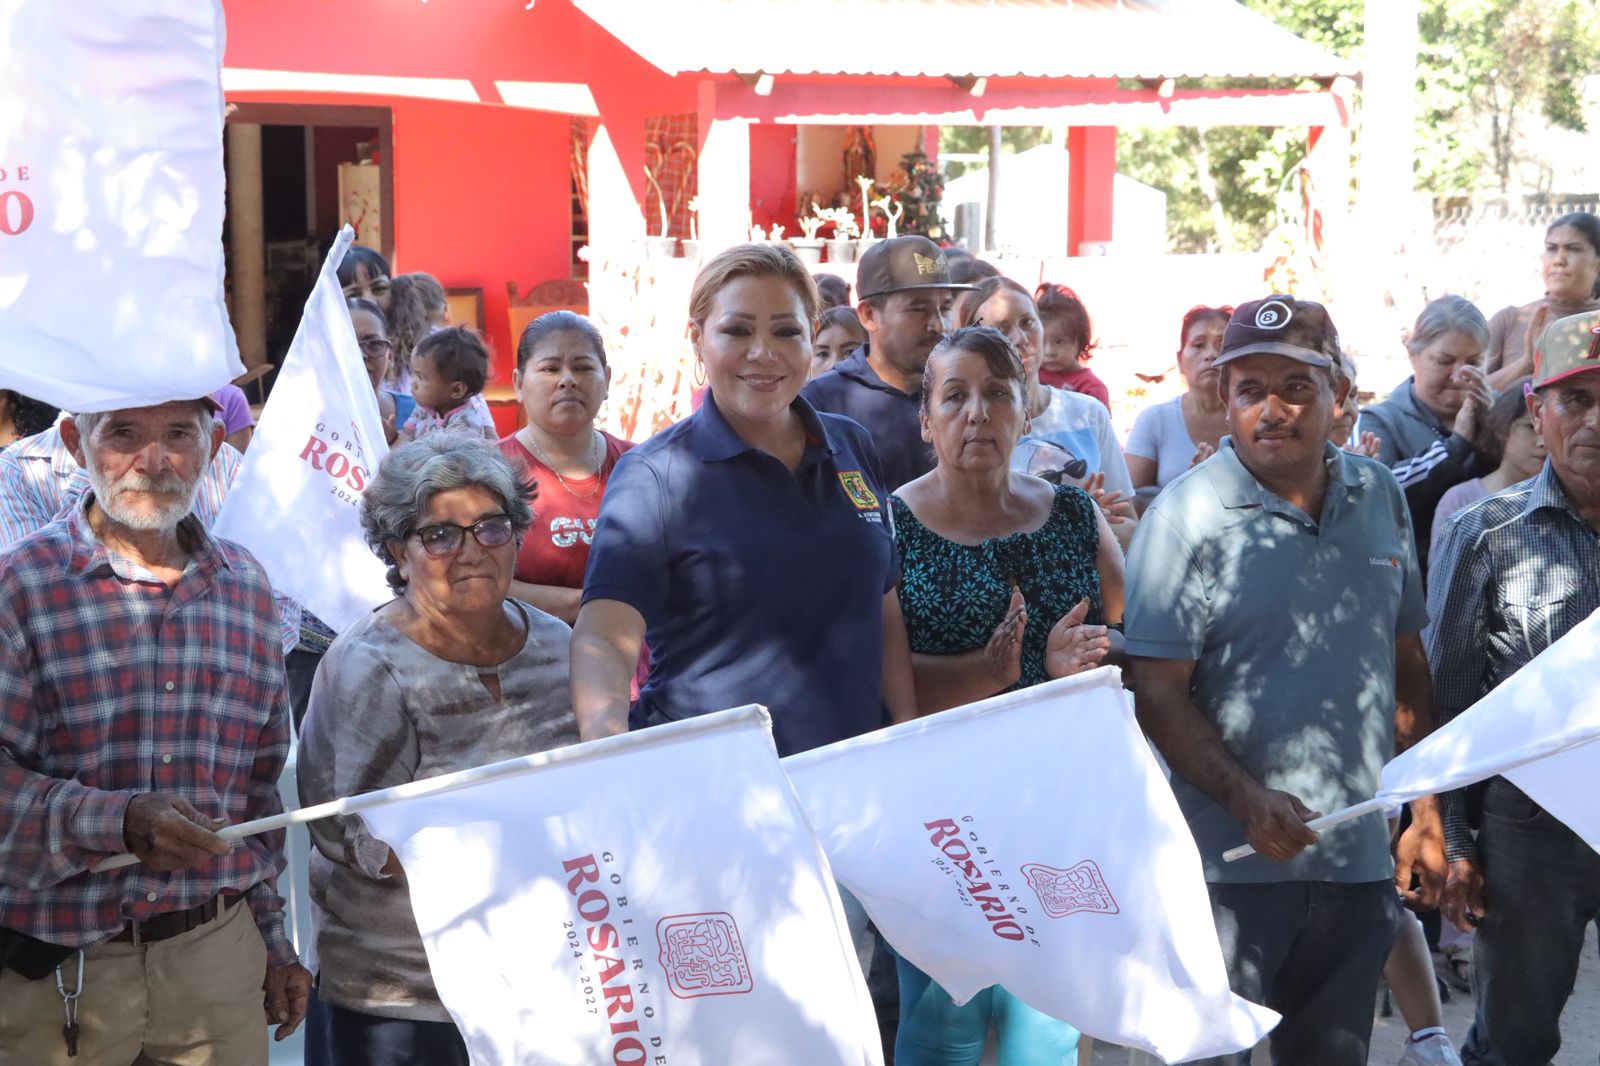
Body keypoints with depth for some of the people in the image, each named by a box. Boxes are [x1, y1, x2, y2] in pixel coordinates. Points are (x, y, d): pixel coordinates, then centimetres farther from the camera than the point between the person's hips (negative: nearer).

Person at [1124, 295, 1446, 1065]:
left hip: (1360, 857, 5)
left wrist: (1425, 815, 12)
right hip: (1233, 860, -5)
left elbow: (1406, 664, 14)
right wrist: (1247, 799, -23)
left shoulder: (1380, 496, 7)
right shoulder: (1189, 514, -9)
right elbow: (1157, 692, -12)